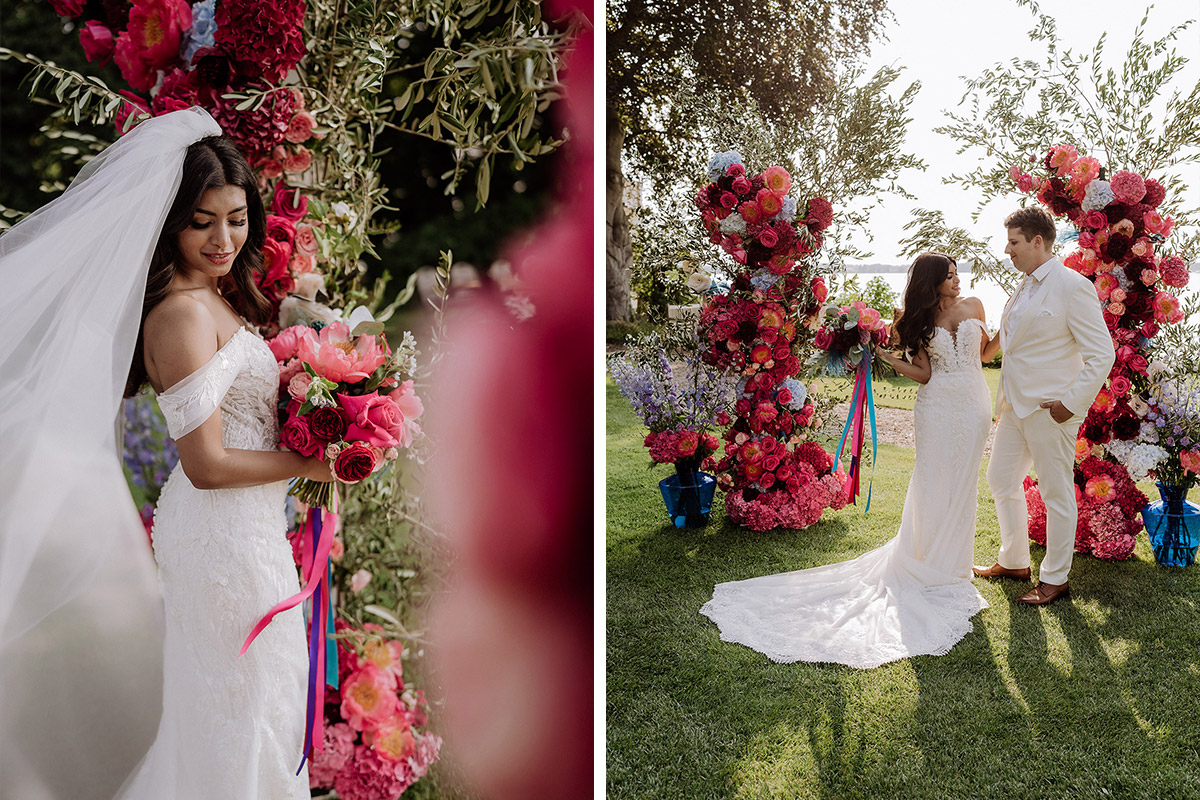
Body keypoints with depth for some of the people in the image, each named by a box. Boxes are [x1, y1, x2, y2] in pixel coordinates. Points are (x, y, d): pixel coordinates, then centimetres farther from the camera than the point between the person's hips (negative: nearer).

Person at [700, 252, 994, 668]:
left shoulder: (973, 306, 7)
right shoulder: (921, 320, 2)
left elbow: (985, 351, 15)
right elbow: (923, 373, -1)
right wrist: (884, 356, -11)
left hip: (973, 407, 2)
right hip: (938, 409, -2)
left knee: (961, 486, 8)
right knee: (934, 486, -1)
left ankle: (950, 561, 23)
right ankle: (928, 568, 11)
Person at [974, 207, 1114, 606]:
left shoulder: (1072, 287, -15)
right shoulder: (1023, 289, 11)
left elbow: (1102, 354, -17)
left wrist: (1071, 402, -19)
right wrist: (1005, 402, 16)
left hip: (1050, 410, -9)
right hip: (1015, 405, 9)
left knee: (1057, 494, 4)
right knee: (1001, 480, 17)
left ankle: (1054, 579, 18)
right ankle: (1013, 561, 34)